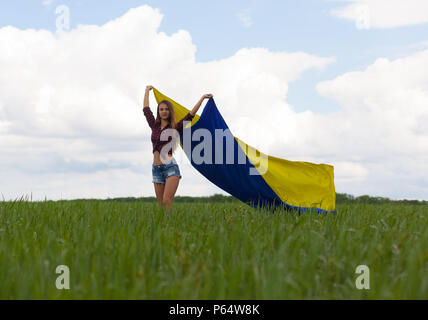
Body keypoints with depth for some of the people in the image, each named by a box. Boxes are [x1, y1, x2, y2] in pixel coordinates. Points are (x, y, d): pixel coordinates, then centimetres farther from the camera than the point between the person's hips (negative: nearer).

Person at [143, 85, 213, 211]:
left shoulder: (174, 128, 4)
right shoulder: (154, 126, 14)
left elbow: (190, 115, -1)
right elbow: (146, 109, 25)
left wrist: (202, 98, -4)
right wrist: (147, 91, 37)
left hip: (170, 166, -4)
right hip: (156, 168, 4)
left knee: (167, 200, -21)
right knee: (160, 205, 3)